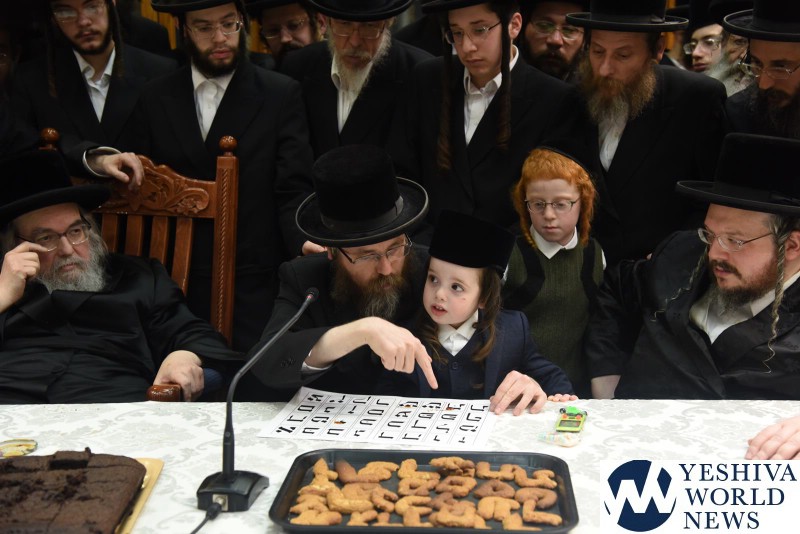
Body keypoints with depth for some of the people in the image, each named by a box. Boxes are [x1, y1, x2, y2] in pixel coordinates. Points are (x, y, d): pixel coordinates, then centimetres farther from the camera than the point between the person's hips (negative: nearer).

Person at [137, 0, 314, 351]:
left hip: (255, 285, -2)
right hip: (179, 283, 3)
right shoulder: (155, 99, 7)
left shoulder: (281, 95, -1)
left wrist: (308, 248, -24)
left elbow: (293, 192, -5)